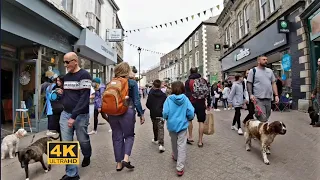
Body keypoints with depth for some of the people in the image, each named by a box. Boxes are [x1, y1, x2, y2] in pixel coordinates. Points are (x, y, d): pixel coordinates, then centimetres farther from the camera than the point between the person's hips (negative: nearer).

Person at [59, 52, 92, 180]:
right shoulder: (66, 77, 12)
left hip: (80, 115, -6)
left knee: (83, 140, 10)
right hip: (65, 114, 6)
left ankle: (87, 157, 43)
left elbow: (84, 98, -19)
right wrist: (61, 93, 4)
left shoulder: (84, 75, -12)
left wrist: (74, 116, -22)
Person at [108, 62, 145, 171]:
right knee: (129, 135, 15)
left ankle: (119, 163, 22)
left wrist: (107, 113, 20)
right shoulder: (132, 83, -4)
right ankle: (126, 158, -1)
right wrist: (141, 114, 4)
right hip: (127, 112, -3)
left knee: (117, 137, 13)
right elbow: (136, 101, -4)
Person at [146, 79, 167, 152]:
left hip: (153, 114, 1)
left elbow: (147, 104, -5)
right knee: (160, 128, -2)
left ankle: (155, 139, 39)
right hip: (161, 114, -1)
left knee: (155, 127, 22)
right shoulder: (163, 95, -4)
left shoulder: (150, 94, -7)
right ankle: (161, 144, -16)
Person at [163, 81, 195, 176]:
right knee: (182, 145, 3)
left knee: (174, 142, 24)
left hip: (171, 125, 1)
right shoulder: (185, 99, -9)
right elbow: (191, 112, -11)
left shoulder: (169, 99, -11)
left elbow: (165, 112, -15)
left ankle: (175, 156, 48)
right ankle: (180, 168, 2)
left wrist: (167, 118, 7)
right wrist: (189, 119, 10)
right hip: (182, 125, -1)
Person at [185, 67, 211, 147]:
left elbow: (187, 94, -7)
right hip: (201, 104, 2)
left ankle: (190, 137, 22)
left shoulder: (188, 81, -3)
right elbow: (208, 92, 7)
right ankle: (200, 141, 11)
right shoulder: (204, 80, 6)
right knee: (201, 121, 7)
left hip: (192, 103, -1)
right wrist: (209, 104, 13)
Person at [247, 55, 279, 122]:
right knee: (262, 119, -11)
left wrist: (276, 95, 7)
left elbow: (273, 83, 16)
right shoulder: (253, 71, 0)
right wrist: (251, 94, -16)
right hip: (258, 99, -6)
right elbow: (249, 83, -3)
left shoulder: (270, 71, 16)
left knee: (266, 118, 13)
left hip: (269, 98, 6)